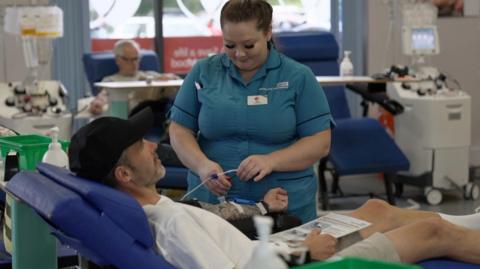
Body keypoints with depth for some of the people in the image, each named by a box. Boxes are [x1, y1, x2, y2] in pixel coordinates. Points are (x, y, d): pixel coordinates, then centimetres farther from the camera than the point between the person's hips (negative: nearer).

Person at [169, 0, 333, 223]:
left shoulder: (299, 77, -1)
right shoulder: (203, 72, 4)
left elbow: (320, 142, -4)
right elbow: (180, 130, 4)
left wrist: (271, 161, -20)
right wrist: (202, 164, -16)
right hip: (212, 204, 1)